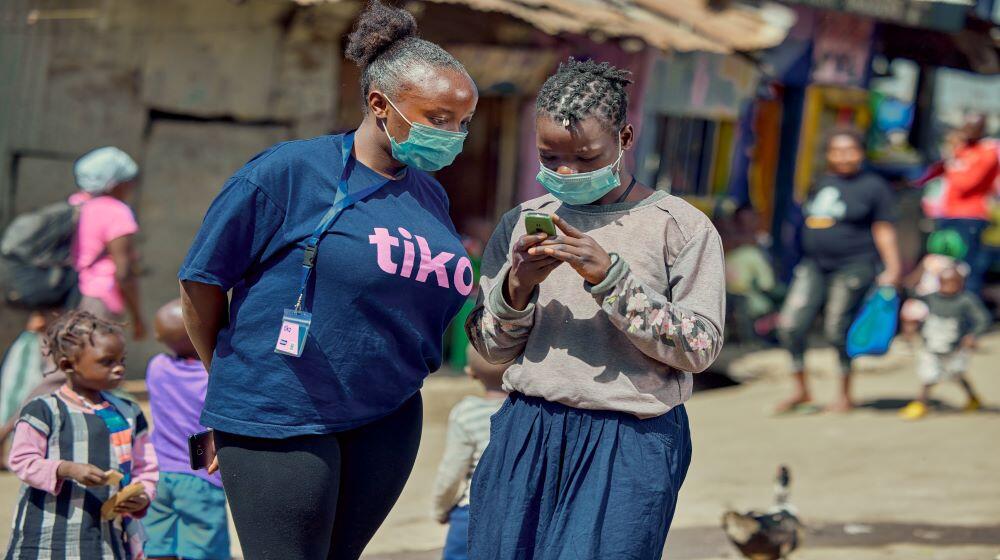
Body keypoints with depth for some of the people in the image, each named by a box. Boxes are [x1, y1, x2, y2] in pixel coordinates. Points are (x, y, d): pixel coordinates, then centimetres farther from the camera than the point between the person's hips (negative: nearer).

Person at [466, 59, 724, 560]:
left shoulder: (682, 227, -2)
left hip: (630, 446, -4)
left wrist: (608, 277, -16)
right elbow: (490, 347, 11)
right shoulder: (523, 223, 10)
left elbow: (700, 348, -9)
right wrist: (517, 287, -10)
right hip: (525, 434, 4)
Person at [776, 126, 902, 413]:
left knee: (837, 331, -5)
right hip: (814, 266, 5)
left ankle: (845, 396, 13)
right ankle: (801, 391, 10)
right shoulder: (822, 183, 14)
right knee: (790, 326, -5)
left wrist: (892, 269, -11)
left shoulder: (873, 186, -1)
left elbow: (883, 230, -4)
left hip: (853, 268, -5)